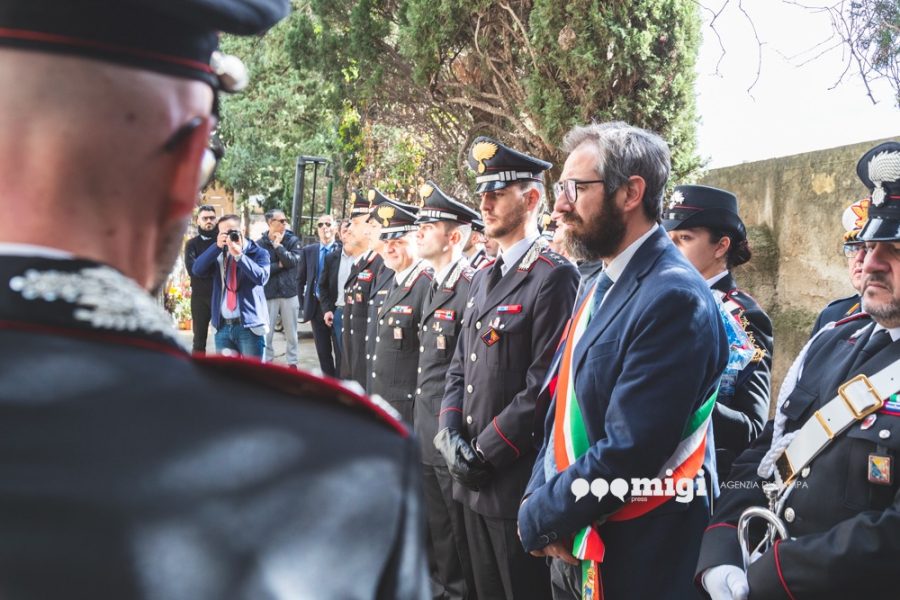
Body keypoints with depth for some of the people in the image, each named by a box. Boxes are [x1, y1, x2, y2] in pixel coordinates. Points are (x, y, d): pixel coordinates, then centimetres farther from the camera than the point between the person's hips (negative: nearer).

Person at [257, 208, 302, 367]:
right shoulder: (259, 244, -3)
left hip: (289, 292, 1)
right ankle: (267, 362, 17)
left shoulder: (293, 240, 1)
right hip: (268, 294, -1)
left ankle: (292, 363, 17)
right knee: (267, 332, 5)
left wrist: (278, 245, -14)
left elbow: (293, 261, -13)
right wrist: (279, 265, -11)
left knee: (291, 332, 8)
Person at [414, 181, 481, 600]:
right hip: (428, 433, 9)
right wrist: (422, 420, 15)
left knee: (461, 530, 5)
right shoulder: (434, 287, 13)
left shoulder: (471, 288, -17)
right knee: (437, 526, 19)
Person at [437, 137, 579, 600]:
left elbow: (545, 386, -20)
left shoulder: (554, 278, -14)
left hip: (519, 483, -8)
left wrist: (485, 453, -16)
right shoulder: (483, 279, 14)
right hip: (474, 477, 8)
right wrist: (450, 433, 0)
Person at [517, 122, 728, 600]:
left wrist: (538, 518, -13)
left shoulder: (675, 300, -21)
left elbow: (627, 456, -25)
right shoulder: (601, 288, 9)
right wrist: (539, 498, -3)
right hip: (572, 545, 8)